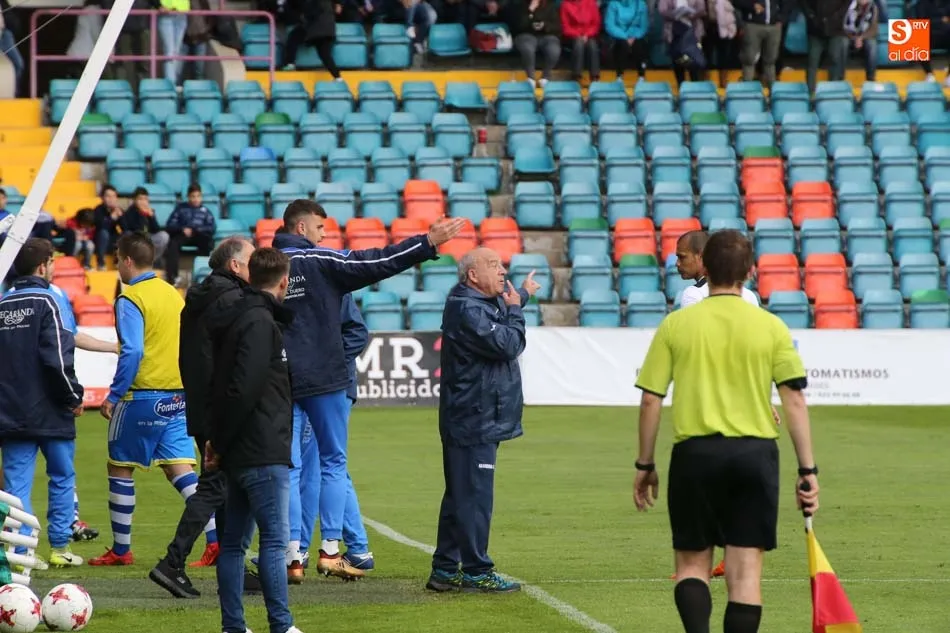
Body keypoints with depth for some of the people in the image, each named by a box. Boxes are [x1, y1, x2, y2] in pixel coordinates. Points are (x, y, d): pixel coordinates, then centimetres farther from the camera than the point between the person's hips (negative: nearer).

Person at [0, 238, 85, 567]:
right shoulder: (45, 302, -11)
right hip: (50, 412, -5)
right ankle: (59, 548, 13)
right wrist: (74, 397, -6)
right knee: (62, 478, 11)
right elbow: (58, 358, -18)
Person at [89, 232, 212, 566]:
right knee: (181, 469, 3)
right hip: (177, 396, 7)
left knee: (120, 467, 8)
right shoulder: (173, 294, 11)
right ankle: (216, 540, -11)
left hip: (143, 397, -7)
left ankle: (121, 550, 13)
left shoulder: (130, 299, -11)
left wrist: (114, 395, -14)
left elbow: (132, 352, -20)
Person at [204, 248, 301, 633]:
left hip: (240, 453, 9)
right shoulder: (261, 323, -14)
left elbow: (228, 385, 17)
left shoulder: (241, 318, 15)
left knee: (234, 541, 9)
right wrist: (220, 442, -12)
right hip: (263, 455, -9)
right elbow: (243, 389, -21)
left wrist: (219, 441, 13)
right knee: (275, 539, -7)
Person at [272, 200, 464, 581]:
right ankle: (330, 550, 2)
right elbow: (376, 263, -11)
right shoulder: (321, 263, -8)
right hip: (323, 378, -3)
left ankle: (293, 554, -1)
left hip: (279, 380, 3)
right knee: (333, 462, 8)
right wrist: (428, 243, -8)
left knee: (289, 467, 5)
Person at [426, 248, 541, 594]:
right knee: (474, 495, -7)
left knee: (460, 494, 14)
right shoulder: (467, 311, -17)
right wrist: (515, 310, -6)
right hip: (475, 421, -11)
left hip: (476, 419, 11)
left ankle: (445, 570, 19)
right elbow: (508, 344, -20)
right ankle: (476, 572, -5)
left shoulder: (482, 302, 15)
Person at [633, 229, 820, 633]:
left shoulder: (675, 325, 1)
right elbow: (794, 400, -1)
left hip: (694, 452, 0)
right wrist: (807, 470, 3)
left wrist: (644, 465, 10)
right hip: (756, 453, 0)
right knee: (746, 569, 5)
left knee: (692, 563, 10)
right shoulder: (771, 327, 1)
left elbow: (650, 400, 1)